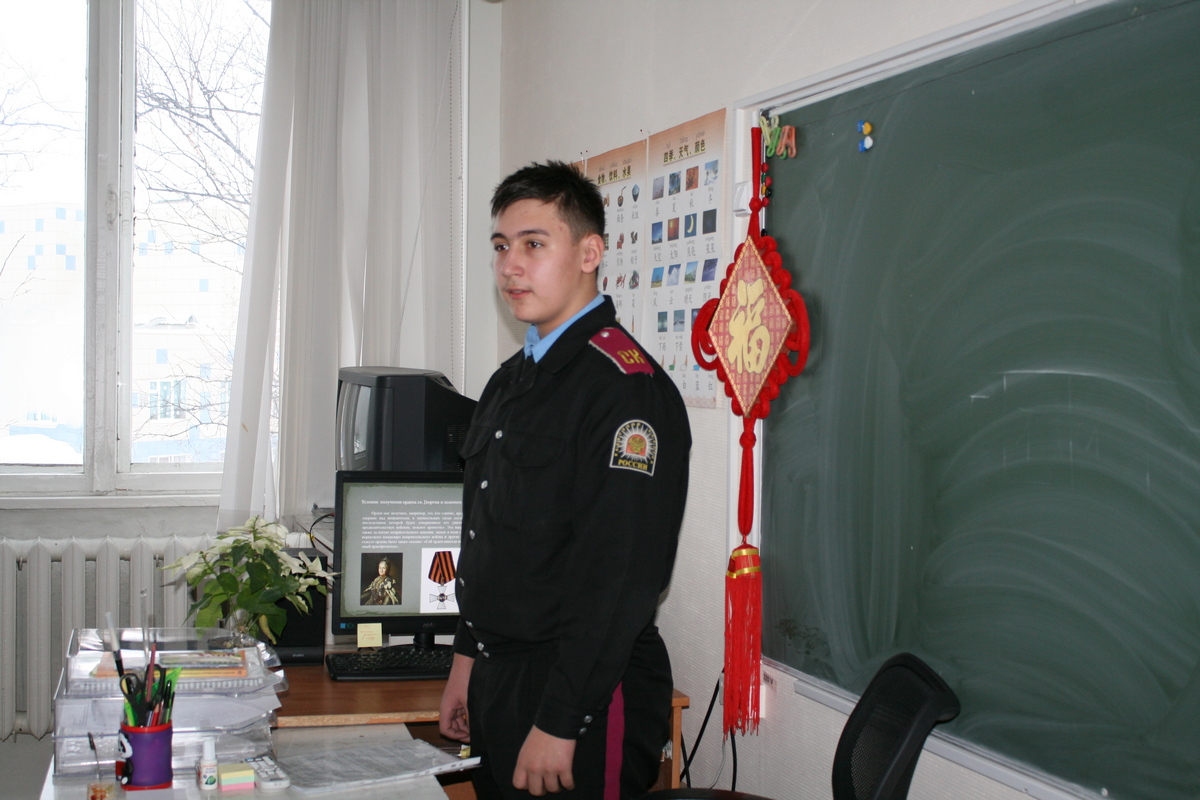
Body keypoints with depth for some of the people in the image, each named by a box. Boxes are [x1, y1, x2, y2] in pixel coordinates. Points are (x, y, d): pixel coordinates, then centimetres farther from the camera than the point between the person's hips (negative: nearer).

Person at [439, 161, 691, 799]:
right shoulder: (509, 381, 12)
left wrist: (558, 724, -22)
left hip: (585, 700, -8)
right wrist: (467, 662, 17)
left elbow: (620, 579, -22)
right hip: (498, 679, 9)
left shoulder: (627, 386, -17)